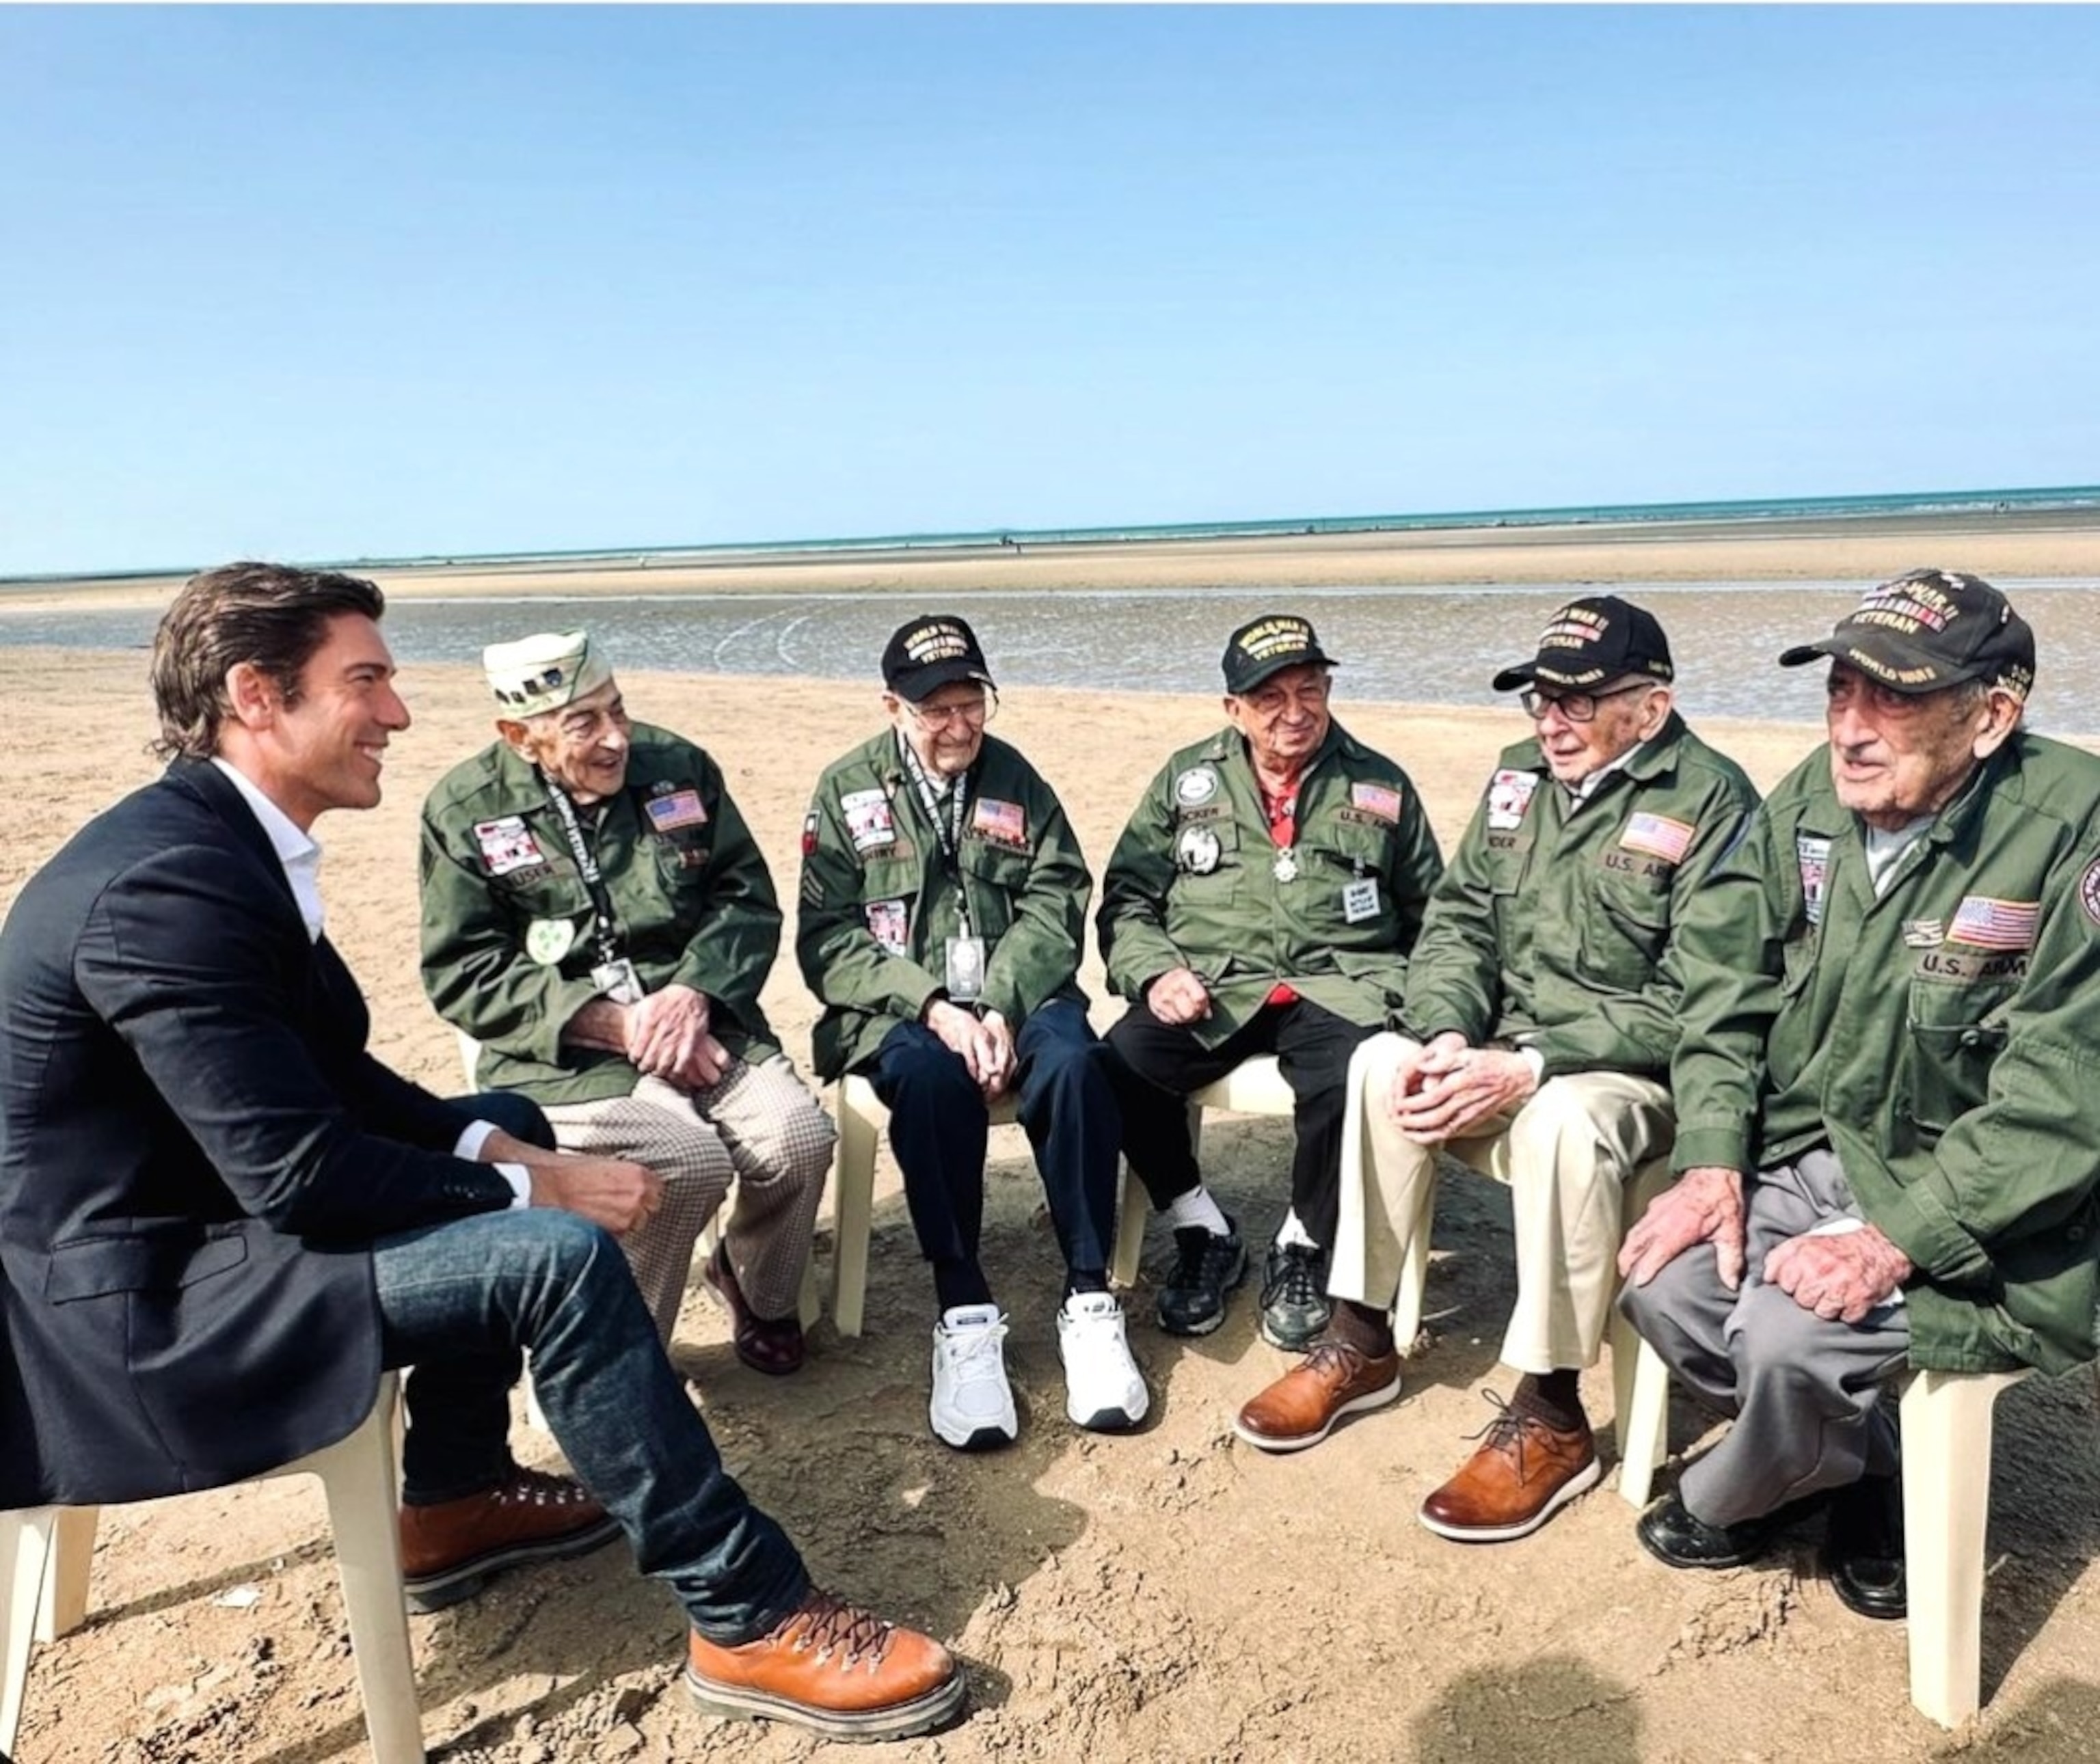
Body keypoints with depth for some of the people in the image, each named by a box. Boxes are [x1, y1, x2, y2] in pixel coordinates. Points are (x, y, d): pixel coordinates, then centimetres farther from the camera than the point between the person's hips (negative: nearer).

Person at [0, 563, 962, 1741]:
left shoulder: (218, 839, 6)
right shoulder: (169, 878, -25)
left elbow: (336, 1078, 11)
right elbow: (298, 1173, -27)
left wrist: (500, 1148, -4)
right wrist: (540, 1187, -16)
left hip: (169, 1223, 11)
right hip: (126, 1306, -11)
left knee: (498, 1133, 18)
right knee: (557, 1254, -22)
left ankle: (458, 1505, 24)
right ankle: (753, 1621, -9)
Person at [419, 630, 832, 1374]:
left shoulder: (679, 767, 6)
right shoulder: (464, 811, -2)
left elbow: (749, 900, 7)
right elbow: (462, 972, -6)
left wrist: (695, 991, -13)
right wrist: (613, 1024, -16)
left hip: (698, 1020, 4)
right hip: (560, 1047, -3)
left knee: (799, 1140, -21)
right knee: (689, 1161, -29)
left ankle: (759, 1291, 14)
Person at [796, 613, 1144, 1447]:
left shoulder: (1015, 779, 10)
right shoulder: (846, 790, 4)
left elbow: (1055, 905, 1)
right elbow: (826, 939, -4)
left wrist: (1004, 1009, -17)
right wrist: (932, 1007, -19)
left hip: (1015, 996, 2)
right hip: (899, 1009, -2)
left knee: (1073, 1064, -30)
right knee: (933, 1076, -35)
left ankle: (1089, 1301, -19)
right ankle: (964, 1315, -26)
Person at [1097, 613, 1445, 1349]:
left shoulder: (1381, 786, 13)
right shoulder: (1187, 779, 13)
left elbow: (1428, 917, 18)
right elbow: (1127, 899, 10)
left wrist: (1414, 1001, 0)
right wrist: (1155, 973, -9)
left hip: (1336, 986, 0)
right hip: (1210, 987, 1)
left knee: (1351, 1082, -34)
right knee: (1121, 1065, -28)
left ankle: (1302, 1249, -4)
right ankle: (1203, 1233, -1)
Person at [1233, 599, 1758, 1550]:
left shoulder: (1709, 799, -13)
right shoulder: (1519, 777, 7)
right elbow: (1457, 924, 8)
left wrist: (1528, 1069, -25)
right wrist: (1448, 1035, -13)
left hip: (1636, 1072, -6)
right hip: (1502, 1051, 7)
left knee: (1562, 1120, -36)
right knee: (1384, 1063, -17)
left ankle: (1548, 1419, -19)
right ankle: (1361, 1344, -3)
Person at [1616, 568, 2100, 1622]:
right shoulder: (1813, 799, -1)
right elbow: (1724, 981, 3)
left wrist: (1893, 1242, -27)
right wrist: (1714, 1165, -9)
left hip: (1985, 1220, -6)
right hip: (1810, 1155, 6)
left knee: (1786, 1334, -27)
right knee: (1658, 1286, -13)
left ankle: (1735, 1500, 11)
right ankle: (1865, 1467, 16)